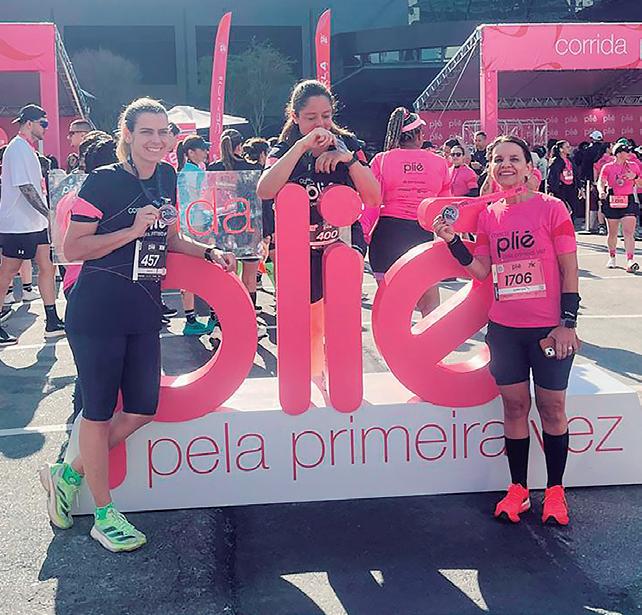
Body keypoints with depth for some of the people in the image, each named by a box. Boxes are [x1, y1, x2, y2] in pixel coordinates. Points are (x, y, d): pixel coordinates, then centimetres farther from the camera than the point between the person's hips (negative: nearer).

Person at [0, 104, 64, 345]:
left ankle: (52, 323, 11)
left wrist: (46, 214, 19)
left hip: (35, 222, 10)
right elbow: (25, 187, -22)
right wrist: (49, 214, -20)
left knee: (47, 267, 7)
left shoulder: (28, 149, 17)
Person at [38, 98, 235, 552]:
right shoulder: (103, 182, -11)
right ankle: (104, 515, 18)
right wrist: (131, 231, -20)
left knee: (142, 410, 10)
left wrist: (209, 254, 6)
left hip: (144, 312, 7)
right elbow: (73, 248, -13)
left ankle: (68, 475, 31)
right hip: (98, 312, -7)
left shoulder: (167, 179, 9)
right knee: (99, 410, 4)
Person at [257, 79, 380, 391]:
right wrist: (303, 146, -27)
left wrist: (349, 158, -23)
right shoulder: (284, 151, -2)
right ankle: (315, 377, 30)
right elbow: (265, 191, -24)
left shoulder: (347, 144, 0)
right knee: (310, 324, 11)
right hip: (301, 251, 0)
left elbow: (374, 197, -9)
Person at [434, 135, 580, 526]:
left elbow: (569, 270, -6)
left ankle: (555, 491, 21)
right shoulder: (488, 216, 5)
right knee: (515, 406, 10)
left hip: (549, 328, -3)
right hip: (504, 328, 3)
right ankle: (518, 490, 22)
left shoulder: (551, 208, -6)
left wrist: (568, 323, -10)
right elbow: (481, 271, 4)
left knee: (552, 407, 6)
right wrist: (452, 241, -8)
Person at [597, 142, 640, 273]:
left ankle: (630, 261, -19)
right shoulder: (607, 167, 4)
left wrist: (635, 177, -8)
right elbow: (601, 182, -3)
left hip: (629, 201, 0)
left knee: (629, 232, -12)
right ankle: (612, 257, 28)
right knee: (612, 233, 10)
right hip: (612, 202, 0)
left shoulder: (634, 165, 9)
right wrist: (601, 192, -24)